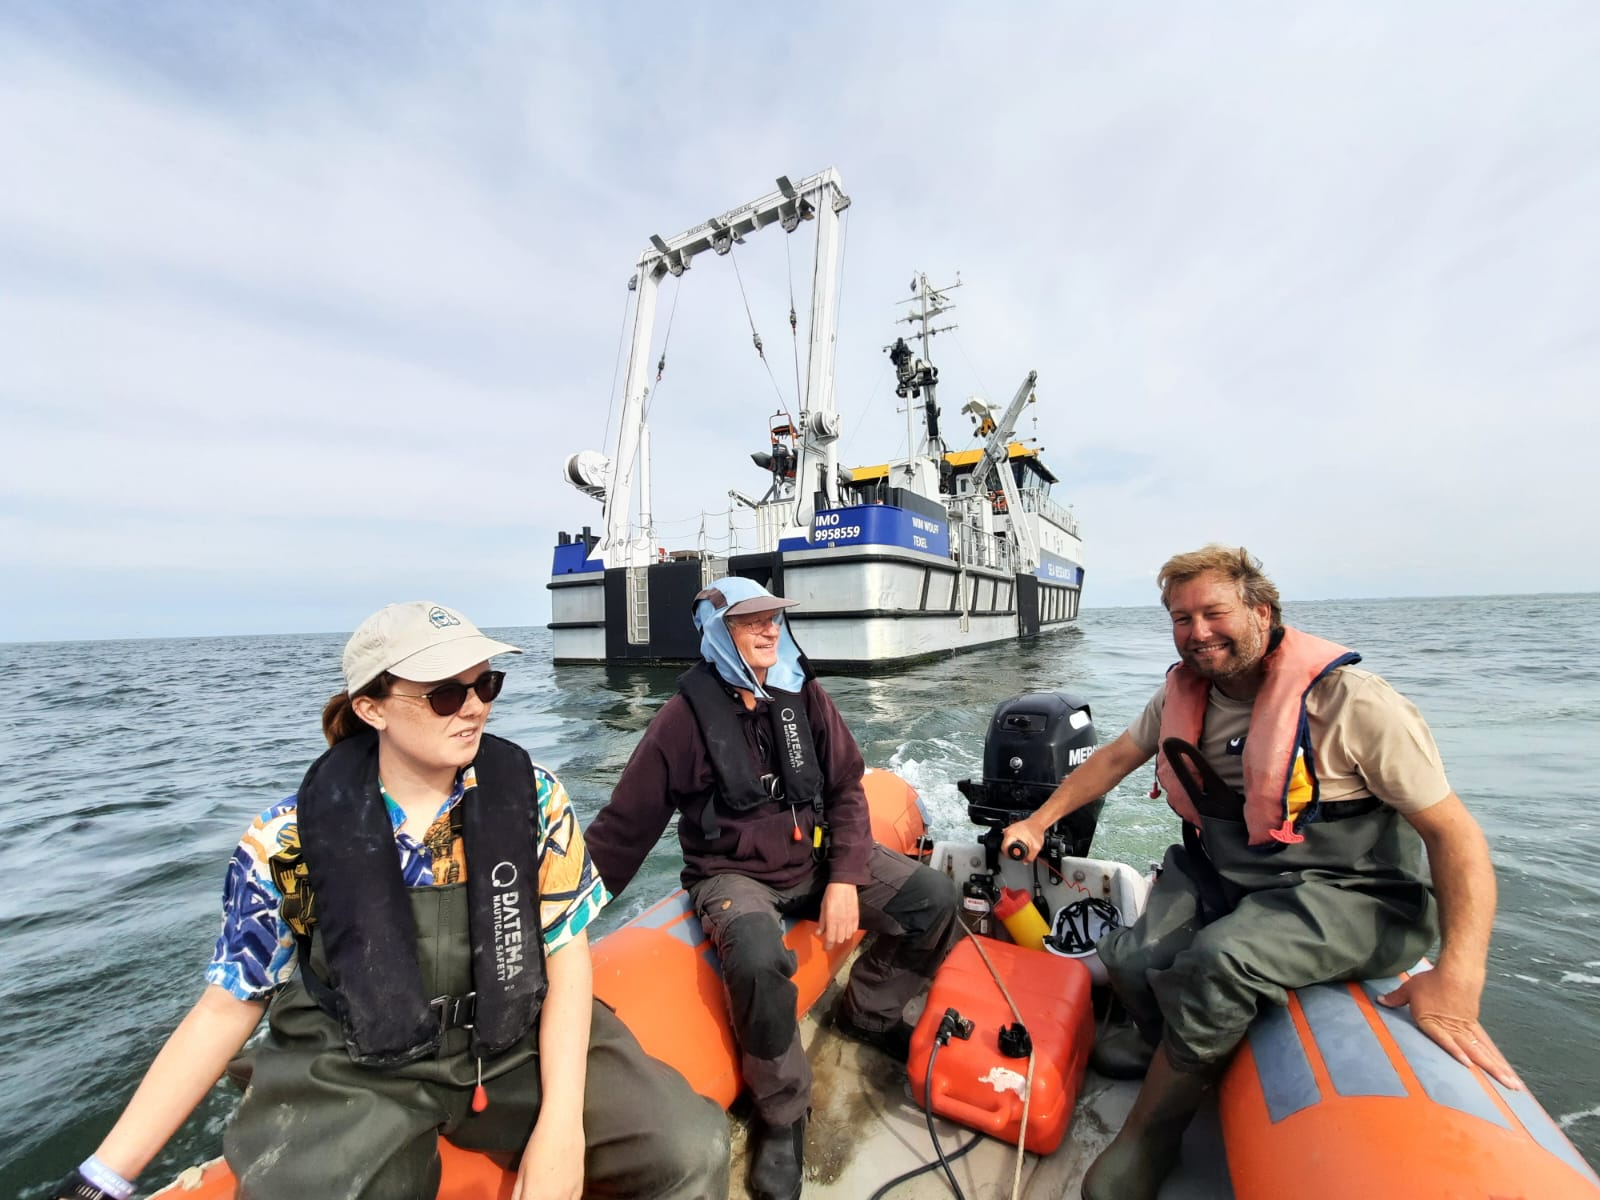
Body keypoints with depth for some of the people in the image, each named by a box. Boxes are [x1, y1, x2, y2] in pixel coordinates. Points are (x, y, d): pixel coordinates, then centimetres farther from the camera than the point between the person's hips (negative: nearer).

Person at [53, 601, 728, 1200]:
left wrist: (561, 1123, -14)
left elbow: (567, 955, -8)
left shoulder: (530, 795, -12)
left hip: (519, 1044, 0)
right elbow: (226, 1008, 0)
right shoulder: (289, 841, -12)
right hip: (352, 1078, 1)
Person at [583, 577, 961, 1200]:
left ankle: (866, 1010, 19)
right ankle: (782, 1113, -4)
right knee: (758, 960, -35)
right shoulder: (687, 715, -14)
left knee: (933, 898, -8)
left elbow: (846, 790, 0)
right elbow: (624, 824, -9)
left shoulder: (805, 696, -3)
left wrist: (846, 878, -11)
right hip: (734, 874, -4)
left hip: (818, 855, 5)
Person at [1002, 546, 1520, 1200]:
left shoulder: (1350, 700, -18)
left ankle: (1147, 1140, -4)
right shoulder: (1183, 693, 0)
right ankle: (1165, 1046, 20)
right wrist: (1038, 822, 9)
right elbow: (1114, 758, 11)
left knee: (1220, 962, -31)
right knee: (1132, 961, -18)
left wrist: (1456, 976, -27)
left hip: (1344, 893, -4)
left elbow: (1454, 833, -14)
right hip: (1218, 871, 5)